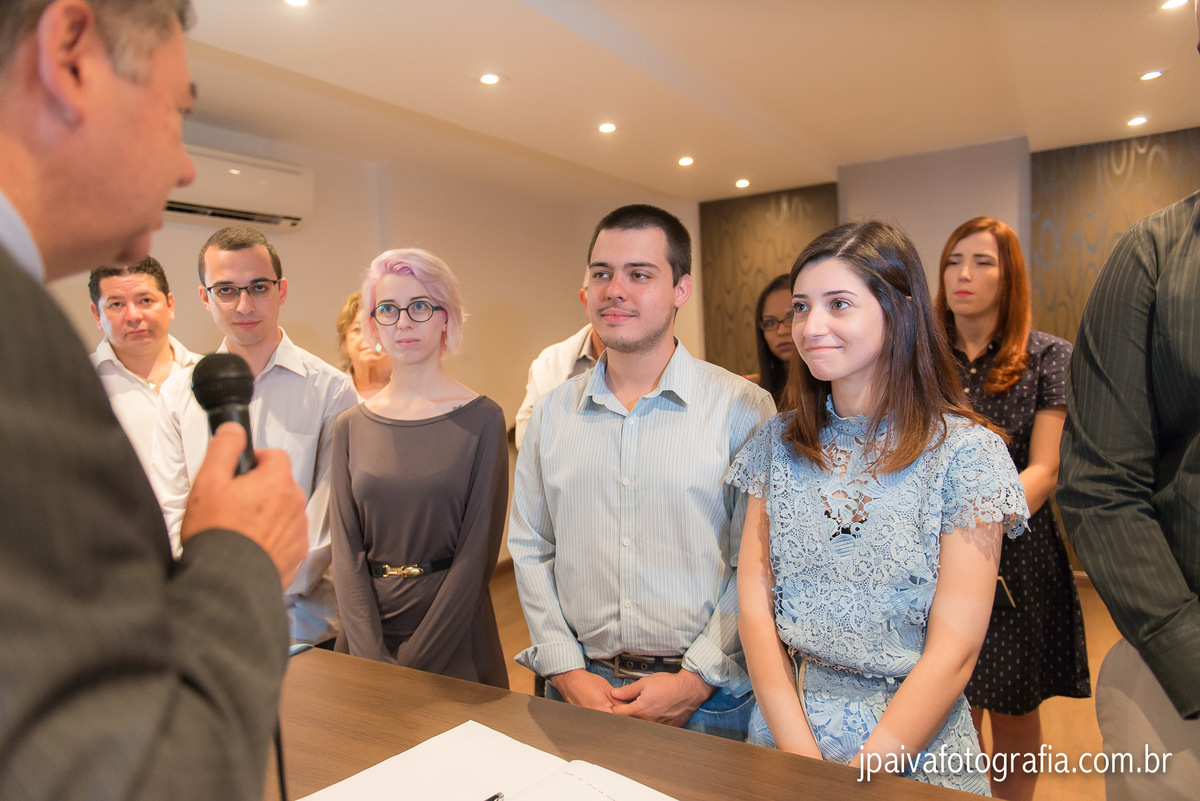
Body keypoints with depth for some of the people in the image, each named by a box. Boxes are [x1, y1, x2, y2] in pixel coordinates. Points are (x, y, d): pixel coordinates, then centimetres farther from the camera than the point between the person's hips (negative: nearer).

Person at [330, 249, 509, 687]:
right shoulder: (350, 427, 1)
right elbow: (346, 551, -3)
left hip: (454, 642, -2)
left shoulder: (481, 420, -9)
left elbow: (477, 553, -11)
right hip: (363, 641, 3)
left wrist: (413, 665, -13)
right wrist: (373, 657, -13)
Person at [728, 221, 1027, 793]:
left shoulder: (966, 452, -9)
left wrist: (858, 775, -15)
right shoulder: (777, 444, 1)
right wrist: (800, 751, -11)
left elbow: (954, 649, -12)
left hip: (915, 750, -2)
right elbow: (754, 604, -2)